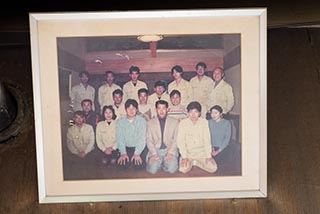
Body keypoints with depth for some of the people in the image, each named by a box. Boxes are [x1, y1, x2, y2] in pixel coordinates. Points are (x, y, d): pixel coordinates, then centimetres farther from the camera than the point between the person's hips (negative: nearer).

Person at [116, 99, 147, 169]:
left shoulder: (142, 121, -3)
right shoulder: (119, 122, 2)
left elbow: (142, 138, -11)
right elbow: (119, 138, -5)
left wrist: (137, 154, -23)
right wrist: (123, 153, -19)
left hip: (140, 148, -1)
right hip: (126, 148, 1)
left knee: (139, 165, -22)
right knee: (122, 165, -21)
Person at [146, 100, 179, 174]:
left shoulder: (175, 122, 8)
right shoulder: (150, 122, 9)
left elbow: (176, 139, 3)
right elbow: (149, 140, 4)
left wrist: (170, 152, -11)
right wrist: (154, 153, -11)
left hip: (170, 150, 0)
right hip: (155, 150, 0)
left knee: (172, 169, -25)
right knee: (152, 170, -23)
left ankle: (165, 164, 7)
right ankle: (160, 164, 9)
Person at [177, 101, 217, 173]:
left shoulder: (204, 122, -4)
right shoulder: (182, 123, -7)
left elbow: (207, 139, -5)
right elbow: (180, 141, -9)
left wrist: (208, 156, -13)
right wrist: (184, 157, -18)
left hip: (201, 152, 1)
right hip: (188, 152, -1)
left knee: (213, 168, -17)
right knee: (183, 169, -25)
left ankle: (196, 162, 9)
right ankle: (190, 162, 9)